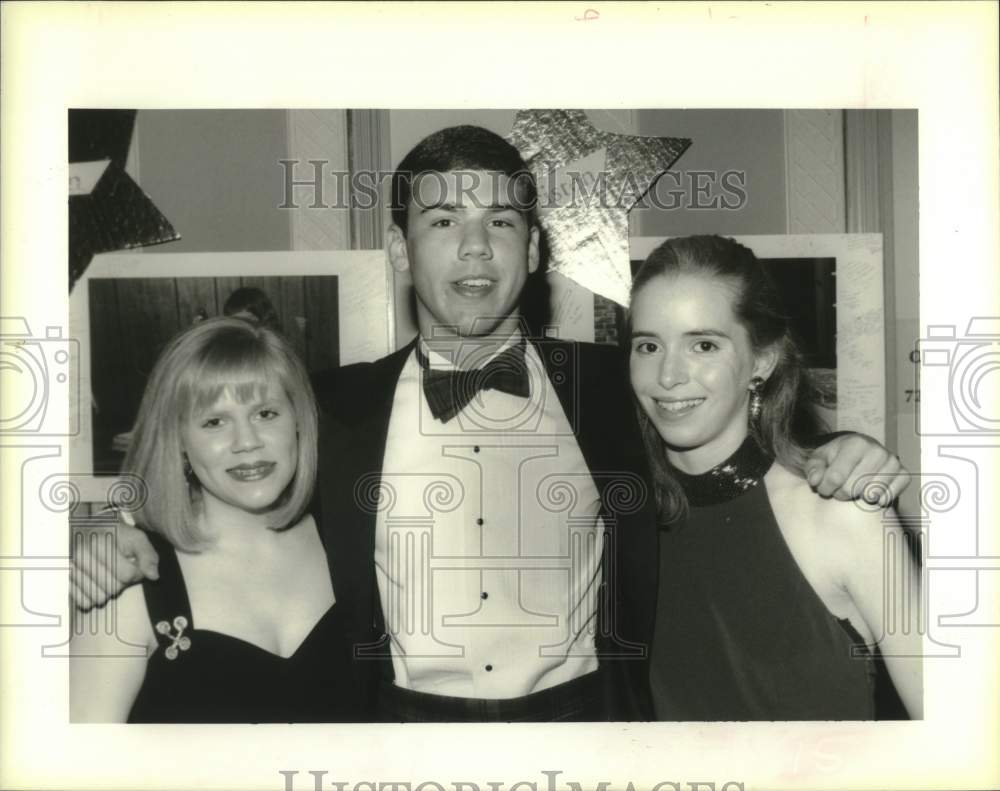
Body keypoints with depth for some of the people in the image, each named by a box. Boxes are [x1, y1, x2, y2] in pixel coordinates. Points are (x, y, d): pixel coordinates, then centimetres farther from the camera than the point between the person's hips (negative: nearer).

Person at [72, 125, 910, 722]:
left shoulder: (615, 384, 2)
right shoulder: (339, 406, 2)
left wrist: (836, 467, -8)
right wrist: (140, 553, -7)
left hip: (587, 710, 1)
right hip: (407, 719, 0)